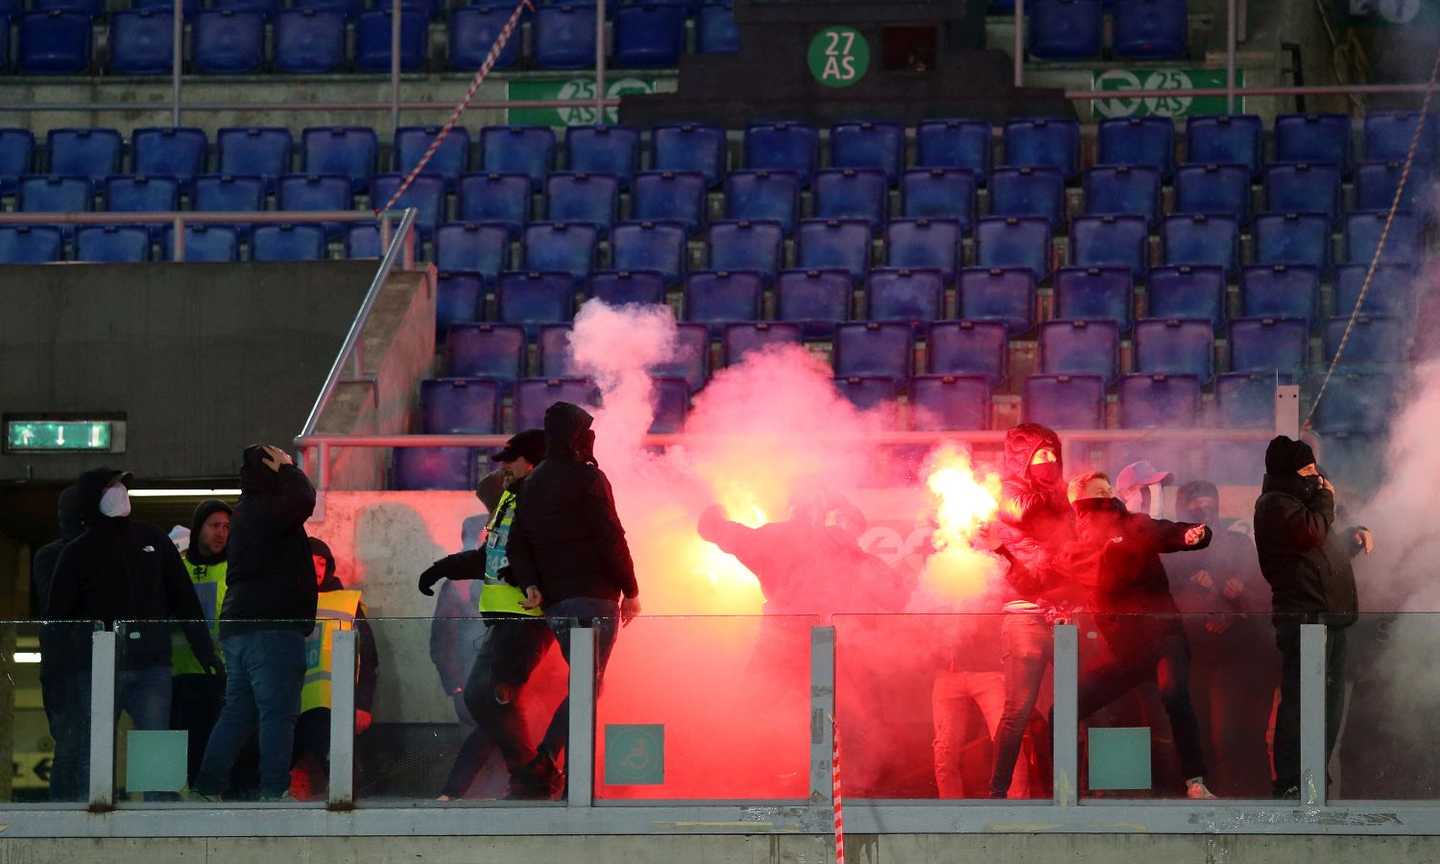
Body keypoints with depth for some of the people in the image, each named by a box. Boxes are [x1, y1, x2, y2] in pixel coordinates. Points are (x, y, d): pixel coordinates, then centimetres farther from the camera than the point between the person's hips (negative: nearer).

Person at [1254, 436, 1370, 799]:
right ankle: (1290, 785, -15)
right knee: (1300, 701, -14)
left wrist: (1354, 537, 14)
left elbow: (1326, 548, 33)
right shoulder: (1276, 504, -7)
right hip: (1304, 616, -11)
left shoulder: (1299, 500, 24)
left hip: (1327, 618, 11)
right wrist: (1325, 499, -7)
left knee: (1330, 704, 13)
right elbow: (1311, 532, -24)